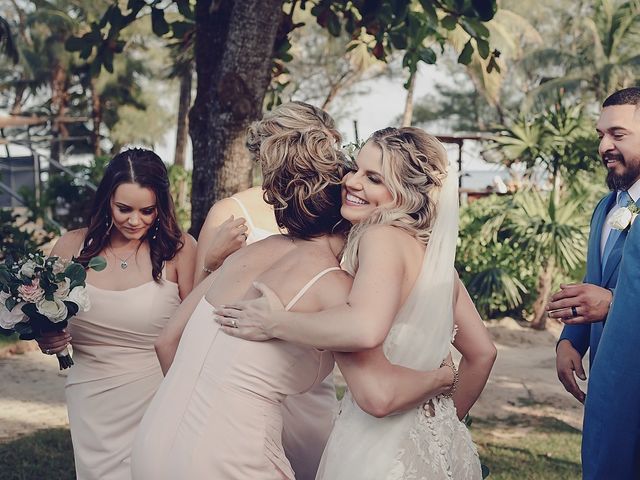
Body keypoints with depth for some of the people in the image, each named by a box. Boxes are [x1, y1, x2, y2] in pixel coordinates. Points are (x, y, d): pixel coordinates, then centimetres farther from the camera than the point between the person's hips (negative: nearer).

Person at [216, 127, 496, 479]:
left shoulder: (383, 237, -16)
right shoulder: (436, 251, 6)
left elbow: (365, 329, -35)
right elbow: (482, 353, 14)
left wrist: (274, 323, -23)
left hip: (384, 447, -7)